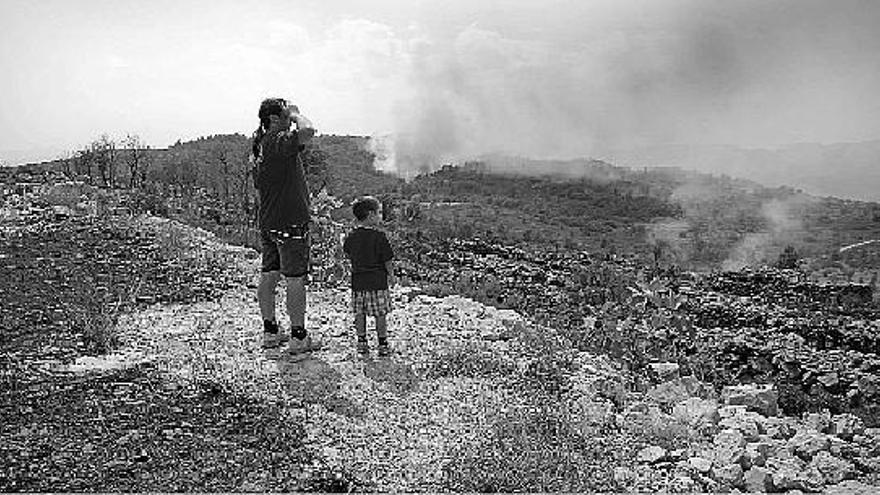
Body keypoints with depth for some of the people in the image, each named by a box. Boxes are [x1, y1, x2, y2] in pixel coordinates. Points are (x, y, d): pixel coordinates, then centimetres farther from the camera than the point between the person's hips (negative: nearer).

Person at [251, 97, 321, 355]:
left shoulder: (260, 143, 12)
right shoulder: (278, 141, -16)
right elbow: (307, 131, -34)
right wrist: (295, 114, -14)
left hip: (268, 222, 9)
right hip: (290, 223, -9)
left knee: (268, 276, 13)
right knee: (296, 280, -2)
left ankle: (270, 332, 23)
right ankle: (299, 338, 5)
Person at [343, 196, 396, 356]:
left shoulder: (351, 236, 1)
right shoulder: (379, 236, -13)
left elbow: (348, 253, 16)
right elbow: (388, 260, -10)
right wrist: (391, 275, 5)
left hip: (358, 280, 4)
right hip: (378, 281, -4)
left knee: (360, 313, 12)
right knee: (380, 314, 5)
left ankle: (362, 342, 18)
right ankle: (383, 343, 12)